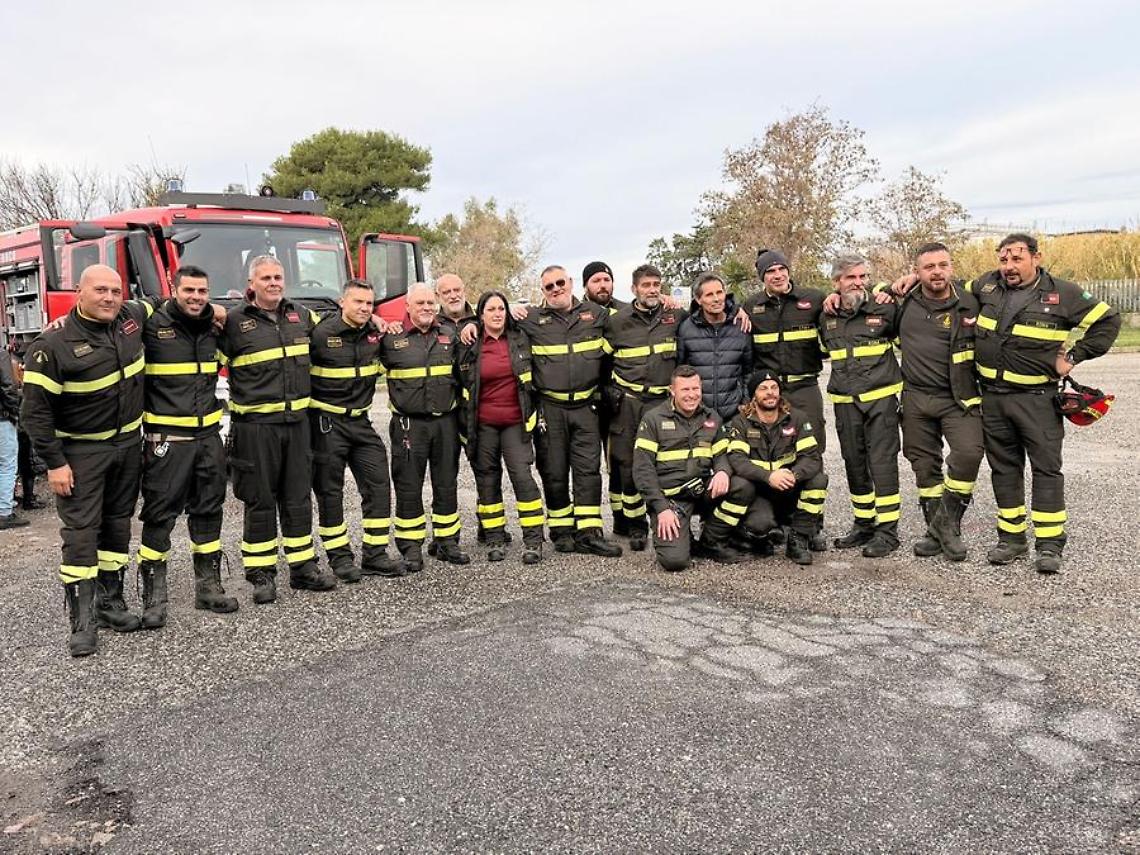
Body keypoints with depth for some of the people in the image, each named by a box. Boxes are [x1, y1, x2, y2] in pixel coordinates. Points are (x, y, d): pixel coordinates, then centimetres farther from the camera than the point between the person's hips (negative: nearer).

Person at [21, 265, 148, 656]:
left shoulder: (132, 318, -3)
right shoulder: (54, 344, -18)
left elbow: (157, 307, 24)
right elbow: (35, 410, -15)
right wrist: (54, 463, -16)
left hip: (128, 444, 6)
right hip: (81, 451, -5)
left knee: (118, 524, 12)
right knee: (81, 530, -6)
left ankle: (110, 601, 23)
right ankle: (83, 620, -1)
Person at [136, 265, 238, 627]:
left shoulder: (213, 325, 10)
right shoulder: (151, 323, -7)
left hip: (208, 435, 6)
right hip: (166, 439, -5)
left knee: (208, 512, 12)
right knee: (159, 516, -1)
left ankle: (208, 587, 24)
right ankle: (154, 598, 8)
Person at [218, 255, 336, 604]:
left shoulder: (300, 315, 10)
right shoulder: (234, 321, -5)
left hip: (297, 421, 4)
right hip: (255, 425, -4)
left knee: (298, 497, 10)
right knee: (260, 500, 3)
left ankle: (303, 567, 20)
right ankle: (262, 574, 13)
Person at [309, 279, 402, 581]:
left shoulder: (376, 332, 3)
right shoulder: (321, 333, -12)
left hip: (360, 420, 5)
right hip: (326, 422, -5)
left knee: (378, 484, 1)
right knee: (329, 490, 3)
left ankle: (374, 555, 11)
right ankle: (340, 557, 14)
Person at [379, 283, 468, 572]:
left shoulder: (450, 331, 6)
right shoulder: (391, 336, -3)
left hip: (446, 419, 3)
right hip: (409, 423, -3)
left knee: (446, 484, 11)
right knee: (408, 486, 3)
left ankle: (446, 542, 23)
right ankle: (411, 547, 13)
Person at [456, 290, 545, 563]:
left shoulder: (520, 339, 4)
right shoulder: (470, 347, 0)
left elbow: (533, 376, 14)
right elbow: (461, 384, 6)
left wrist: (533, 415, 10)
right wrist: (465, 425, 4)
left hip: (515, 421, 0)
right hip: (483, 424, 0)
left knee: (522, 475, -8)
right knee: (487, 479, 7)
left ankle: (533, 540, -1)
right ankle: (495, 539, 17)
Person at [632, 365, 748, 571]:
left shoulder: (711, 418, 10)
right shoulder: (653, 419, -3)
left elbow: (721, 454, 14)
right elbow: (642, 468, -7)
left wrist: (722, 471, -13)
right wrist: (661, 508, -16)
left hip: (702, 490, 5)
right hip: (670, 496, -5)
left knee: (742, 487, -22)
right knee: (675, 560, -24)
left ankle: (711, 544, -2)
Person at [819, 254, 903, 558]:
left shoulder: (884, 310, -4)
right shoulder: (826, 318, 8)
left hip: (881, 399, -4)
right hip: (845, 403, 4)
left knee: (882, 463, -5)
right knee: (854, 465, 11)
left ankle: (887, 530, 2)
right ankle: (864, 524, 24)